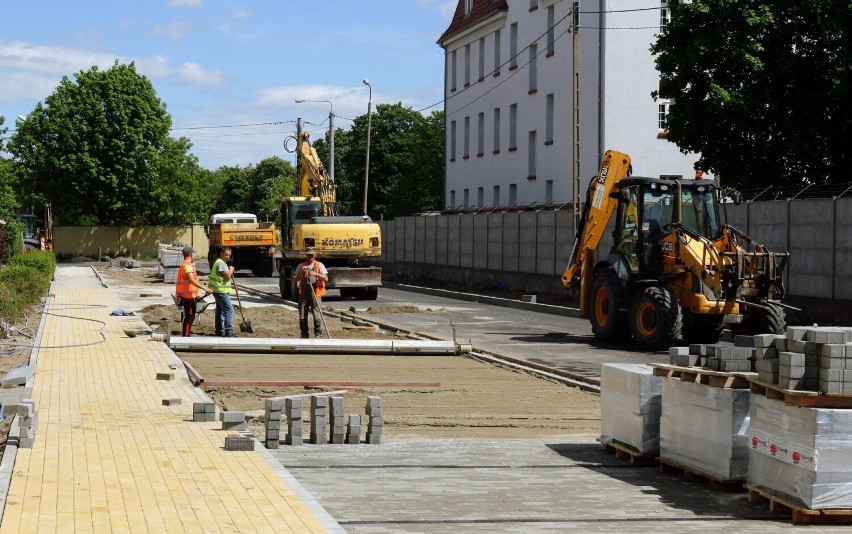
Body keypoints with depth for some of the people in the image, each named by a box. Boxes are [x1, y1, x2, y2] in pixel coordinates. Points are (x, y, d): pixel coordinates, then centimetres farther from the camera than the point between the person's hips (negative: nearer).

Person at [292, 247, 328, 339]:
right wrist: (301, 273, -8)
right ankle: (304, 335, 13)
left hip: (315, 294, -2)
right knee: (302, 317, 3)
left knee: (317, 316, -6)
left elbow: (326, 279, -2)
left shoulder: (320, 265, 7)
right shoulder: (301, 266, 13)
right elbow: (294, 279, 9)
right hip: (303, 294, 2)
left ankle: (318, 335, 2)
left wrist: (316, 274, -17)